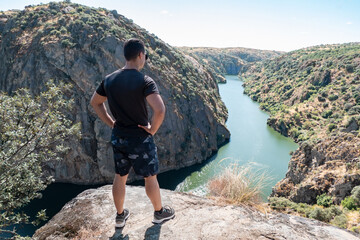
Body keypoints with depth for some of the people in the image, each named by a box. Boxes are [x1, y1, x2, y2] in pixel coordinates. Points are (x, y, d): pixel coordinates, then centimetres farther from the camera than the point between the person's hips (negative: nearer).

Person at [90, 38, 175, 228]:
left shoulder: (109, 80, 0)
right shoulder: (145, 82, -20)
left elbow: (95, 102, 13)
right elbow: (160, 110, -33)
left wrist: (110, 123, 12)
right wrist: (153, 129, -16)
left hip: (117, 137, 6)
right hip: (140, 138, -5)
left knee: (120, 177, 19)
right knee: (150, 177, 14)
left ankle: (120, 216, 36)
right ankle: (159, 212, 34)